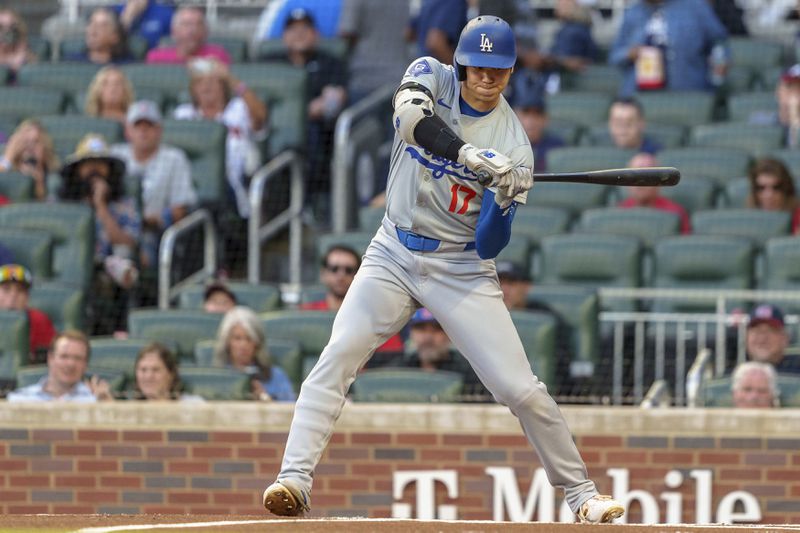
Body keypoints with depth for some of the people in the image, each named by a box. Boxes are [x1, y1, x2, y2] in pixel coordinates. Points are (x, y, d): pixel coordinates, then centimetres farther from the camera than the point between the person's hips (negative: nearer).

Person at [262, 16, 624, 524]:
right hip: (394, 255, 1)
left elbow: (489, 246, -12)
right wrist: (472, 156, -43)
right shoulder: (431, 77, -5)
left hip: (462, 269, -1)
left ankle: (581, 492, 9)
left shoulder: (513, 144, -9)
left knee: (521, 389, -7)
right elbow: (411, 116, -31)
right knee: (337, 357, -18)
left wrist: (504, 201, -32)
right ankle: (295, 480, -21)